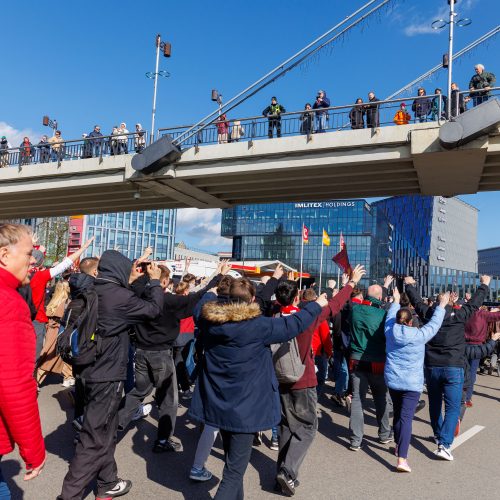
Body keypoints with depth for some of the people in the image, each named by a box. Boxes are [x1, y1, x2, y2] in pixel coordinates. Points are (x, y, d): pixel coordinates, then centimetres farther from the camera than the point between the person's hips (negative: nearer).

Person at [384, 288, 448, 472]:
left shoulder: (390, 331, -4)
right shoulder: (419, 335, -14)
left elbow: (390, 316, 16)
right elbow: (434, 323, -1)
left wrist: (396, 301, 30)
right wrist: (441, 306, 12)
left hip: (392, 380, 4)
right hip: (412, 383, -4)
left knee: (397, 413, 21)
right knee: (406, 417, -7)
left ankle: (398, 446, 39)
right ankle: (402, 459, -13)